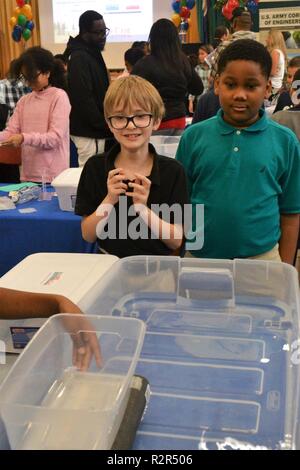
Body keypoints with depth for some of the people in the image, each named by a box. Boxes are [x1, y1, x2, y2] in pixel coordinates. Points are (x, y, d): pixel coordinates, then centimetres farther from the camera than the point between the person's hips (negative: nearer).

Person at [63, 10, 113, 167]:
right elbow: (84, 100, -24)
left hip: (92, 128, 10)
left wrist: (105, 125, 14)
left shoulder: (91, 53, 13)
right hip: (89, 131, -10)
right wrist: (105, 126, -17)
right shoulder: (80, 58, -18)